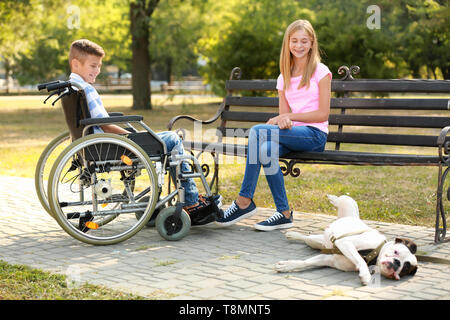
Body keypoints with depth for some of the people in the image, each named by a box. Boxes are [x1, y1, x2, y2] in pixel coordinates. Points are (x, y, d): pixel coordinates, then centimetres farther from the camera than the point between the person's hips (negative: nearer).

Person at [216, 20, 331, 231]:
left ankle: (244, 201, -20)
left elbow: (323, 113, -5)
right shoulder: (284, 77, 18)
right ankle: (284, 213, -24)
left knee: (257, 131, -27)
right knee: (265, 150, -31)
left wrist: (290, 116, -12)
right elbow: (283, 114, 11)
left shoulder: (320, 72, 2)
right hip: (291, 133, 5)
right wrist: (283, 121, -14)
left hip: (315, 134, -5)